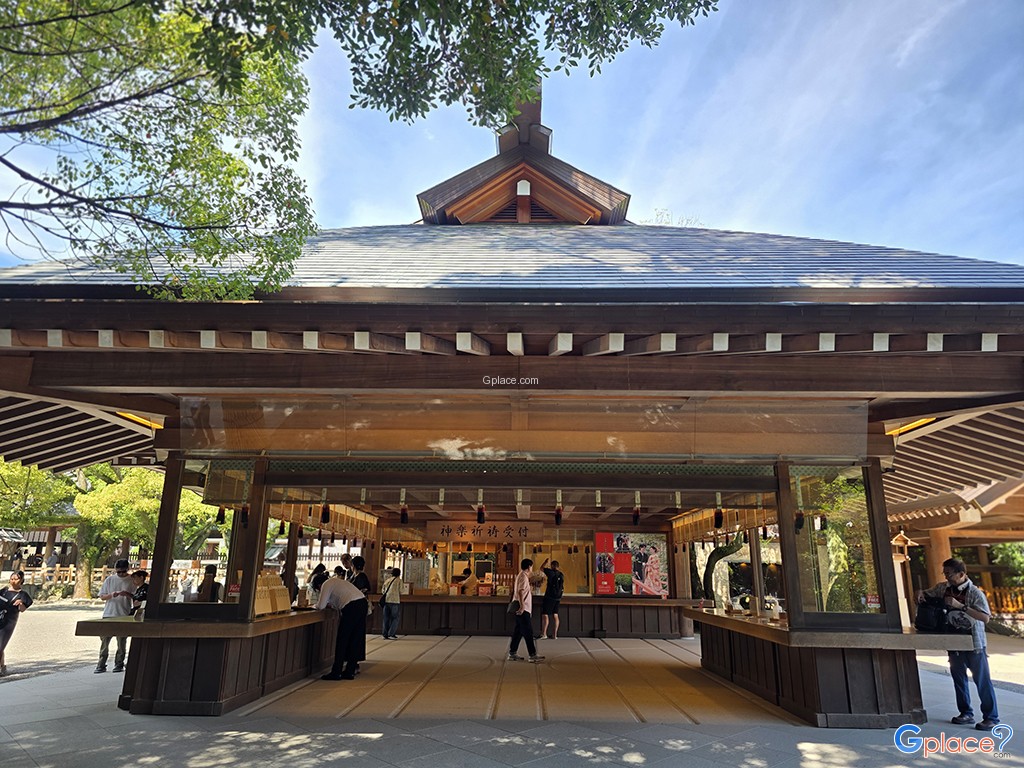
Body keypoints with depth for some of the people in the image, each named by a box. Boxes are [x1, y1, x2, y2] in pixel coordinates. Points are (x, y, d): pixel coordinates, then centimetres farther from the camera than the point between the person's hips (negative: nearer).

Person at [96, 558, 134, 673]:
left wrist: (127, 594, -17)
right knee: (104, 640, 0)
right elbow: (102, 596, 7)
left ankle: (119, 664, 13)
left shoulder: (131, 581, 3)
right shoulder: (109, 580, 6)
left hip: (124, 615, -1)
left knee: (122, 641, 3)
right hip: (109, 614, 1)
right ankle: (101, 665, 9)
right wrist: (111, 595, -13)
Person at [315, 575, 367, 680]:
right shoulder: (335, 582, 29)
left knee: (342, 640, 1)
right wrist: (329, 605, 26)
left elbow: (320, 606, -1)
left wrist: (314, 606, 19)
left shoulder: (326, 585, 3)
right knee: (355, 639, 12)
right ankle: (350, 671, 18)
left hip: (352, 607, -9)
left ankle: (336, 672, 5)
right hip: (362, 603, 9)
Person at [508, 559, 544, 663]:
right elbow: (520, 592, -24)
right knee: (528, 631, -7)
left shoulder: (521, 576, 17)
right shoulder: (523, 577, -14)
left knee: (518, 631, 12)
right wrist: (522, 606, -29)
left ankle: (512, 653, 15)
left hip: (522, 609, 10)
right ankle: (532, 655, -5)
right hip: (523, 609, -10)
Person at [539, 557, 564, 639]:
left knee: (545, 615, -4)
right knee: (555, 615, 9)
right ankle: (555, 635, 10)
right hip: (558, 598, 7)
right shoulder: (561, 575, 7)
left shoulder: (551, 572, -10)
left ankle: (544, 633, -9)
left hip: (549, 596, -6)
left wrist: (545, 562, 19)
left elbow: (541, 568, 4)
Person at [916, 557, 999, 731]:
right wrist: (921, 593, -9)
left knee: (982, 680, 1)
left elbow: (985, 617, -23)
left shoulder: (975, 593, -14)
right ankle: (966, 713, 25)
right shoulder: (943, 588, 2)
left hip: (974, 644, -6)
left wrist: (960, 606, -28)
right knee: (958, 678, 13)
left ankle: (991, 718, 12)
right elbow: (925, 594, 15)